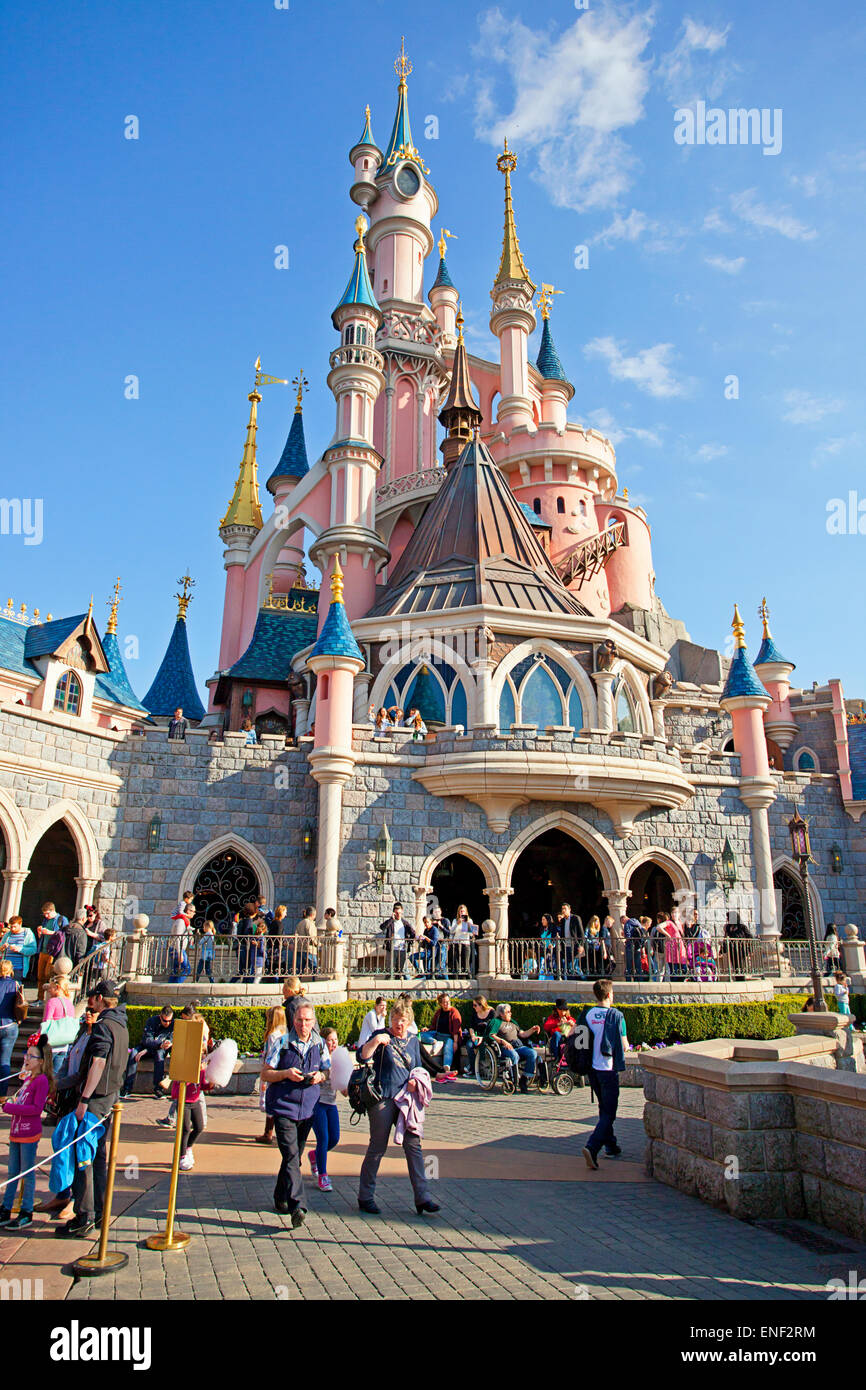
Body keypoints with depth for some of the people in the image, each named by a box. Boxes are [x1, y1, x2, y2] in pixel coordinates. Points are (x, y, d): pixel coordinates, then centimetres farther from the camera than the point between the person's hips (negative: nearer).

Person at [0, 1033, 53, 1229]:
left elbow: (37, 1108, -22)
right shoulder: (28, 1078, 11)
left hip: (29, 1133, -8)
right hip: (16, 1131, 8)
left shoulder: (42, 1080, -15)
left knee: (27, 1173, 3)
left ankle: (26, 1213, 13)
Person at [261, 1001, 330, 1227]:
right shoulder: (282, 1043, -6)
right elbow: (265, 1074, -3)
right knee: (291, 1156, -14)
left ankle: (281, 1198, 32)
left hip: (307, 1108, 4)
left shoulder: (320, 1045, 5)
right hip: (283, 1107, -4)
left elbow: (326, 1070, 16)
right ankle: (297, 1207, -15)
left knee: (295, 1155, 14)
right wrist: (286, 1073, -19)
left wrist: (320, 1076, -7)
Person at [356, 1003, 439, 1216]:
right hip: (383, 1099, -4)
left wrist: (415, 1080, 2)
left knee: (413, 1145, 0)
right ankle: (365, 1197, 17)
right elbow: (362, 1056, -14)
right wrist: (375, 1041, -29)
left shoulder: (413, 1040, 13)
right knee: (377, 1147, 2)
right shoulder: (382, 1035, -3)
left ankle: (422, 1197, 6)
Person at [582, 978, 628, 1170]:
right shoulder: (616, 1015, -12)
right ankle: (592, 1147, -18)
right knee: (609, 1113, -1)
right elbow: (624, 1046, -9)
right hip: (608, 1069, -5)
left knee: (604, 1109, 22)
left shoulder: (587, 1014, 0)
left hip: (592, 1068, 5)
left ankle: (611, 1146, 29)